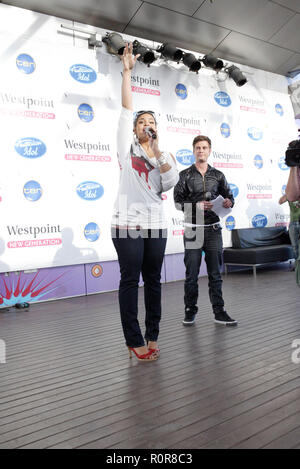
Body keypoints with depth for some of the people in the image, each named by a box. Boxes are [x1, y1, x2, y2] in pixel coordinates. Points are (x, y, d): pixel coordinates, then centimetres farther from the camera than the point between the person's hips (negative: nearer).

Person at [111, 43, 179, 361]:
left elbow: (170, 184, 0)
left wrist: (157, 151, -5)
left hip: (156, 224, 4)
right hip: (128, 222, -4)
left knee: (153, 280, 8)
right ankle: (134, 341, 6)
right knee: (130, 280, -3)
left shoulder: (164, 155, 16)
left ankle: (152, 336, 19)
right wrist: (127, 71, 2)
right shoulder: (127, 146, 8)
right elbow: (126, 108, 2)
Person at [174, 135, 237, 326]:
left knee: (215, 273, 6)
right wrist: (197, 206, -18)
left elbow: (229, 195, 15)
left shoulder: (218, 175, 10)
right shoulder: (185, 175, 3)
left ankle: (219, 312, 14)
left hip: (213, 228, 2)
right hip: (193, 229, -2)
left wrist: (229, 202, -8)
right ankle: (190, 311, 15)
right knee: (192, 274, 1)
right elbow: (178, 201, -3)